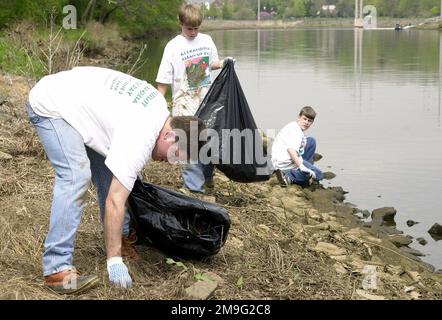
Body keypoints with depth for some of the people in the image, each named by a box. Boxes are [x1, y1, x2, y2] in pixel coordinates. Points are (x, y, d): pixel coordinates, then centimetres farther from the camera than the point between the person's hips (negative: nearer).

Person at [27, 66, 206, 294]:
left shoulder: (159, 106, -1)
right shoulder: (140, 139, -29)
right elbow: (114, 201, -30)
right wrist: (114, 261, -27)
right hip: (48, 106, -10)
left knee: (107, 170, 10)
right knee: (76, 177, -24)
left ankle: (123, 237, 23)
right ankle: (57, 270, -24)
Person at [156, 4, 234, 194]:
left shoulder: (207, 40, 4)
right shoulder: (173, 47, -8)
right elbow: (163, 81, -7)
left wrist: (224, 63, -1)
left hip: (207, 103, 4)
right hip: (185, 106, -4)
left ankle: (207, 176, 34)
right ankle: (194, 188, 5)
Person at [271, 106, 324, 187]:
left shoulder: (292, 126, 17)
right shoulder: (295, 131, -15)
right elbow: (291, 149, -31)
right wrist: (301, 166, -37)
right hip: (287, 162, -10)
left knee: (311, 141, 21)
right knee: (319, 175, -8)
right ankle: (289, 176, -18)